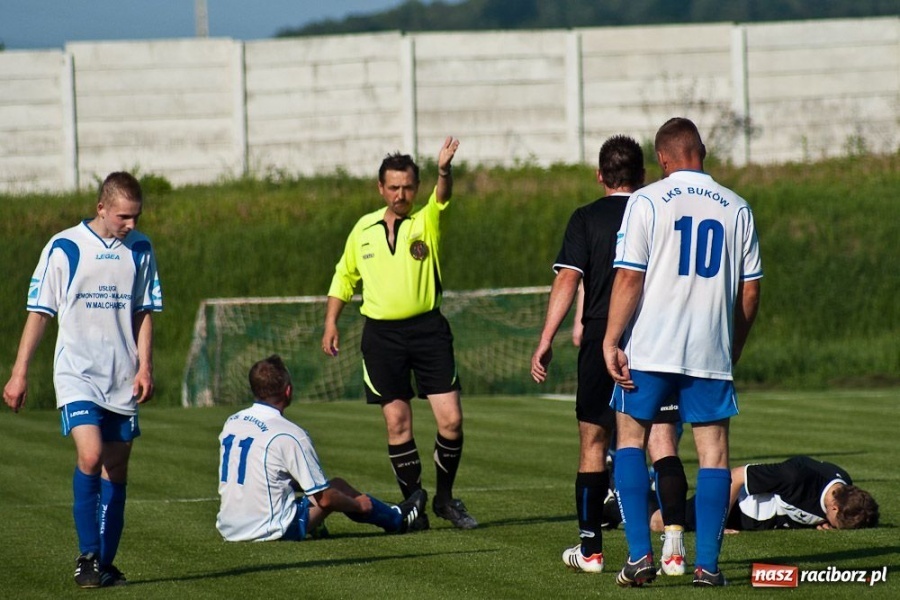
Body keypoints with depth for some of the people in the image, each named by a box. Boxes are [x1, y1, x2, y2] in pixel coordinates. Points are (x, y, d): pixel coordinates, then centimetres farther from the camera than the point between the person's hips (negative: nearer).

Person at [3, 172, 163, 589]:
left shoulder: (140, 250, 8)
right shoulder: (64, 248, -4)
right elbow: (39, 312, 0)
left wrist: (145, 367, 2)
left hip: (123, 381, 4)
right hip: (76, 374, -4)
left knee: (116, 471, 6)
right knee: (90, 456, -21)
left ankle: (105, 564, 14)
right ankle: (87, 557, -13)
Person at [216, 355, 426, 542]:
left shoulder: (231, 423, 5)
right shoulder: (290, 435, -16)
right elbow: (325, 498, -10)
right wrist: (358, 505, 10)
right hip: (270, 531, -7)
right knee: (337, 487, 13)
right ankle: (397, 519, 35)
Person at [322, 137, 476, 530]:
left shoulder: (426, 221, -1)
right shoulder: (363, 229, 8)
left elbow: (442, 198, -23)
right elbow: (344, 277, 20)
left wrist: (444, 170, -43)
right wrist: (330, 324, 13)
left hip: (427, 328, -2)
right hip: (381, 333, 2)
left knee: (451, 419, -7)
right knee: (397, 423, 1)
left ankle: (445, 498, 12)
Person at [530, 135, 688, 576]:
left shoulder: (586, 219, -1)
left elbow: (567, 280, -9)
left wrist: (545, 341, -8)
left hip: (601, 339, -1)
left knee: (594, 442, 10)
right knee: (662, 441, -3)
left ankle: (590, 549, 14)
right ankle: (674, 546, -16)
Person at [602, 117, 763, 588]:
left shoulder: (646, 202, -3)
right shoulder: (736, 208, 7)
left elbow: (629, 279, -9)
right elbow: (750, 291, 9)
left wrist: (611, 340, -4)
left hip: (650, 349, -2)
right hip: (711, 352, 2)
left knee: (631, 436, 9)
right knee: (713, 447, 6)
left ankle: (640, 555, -1)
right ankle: (707, 564, 1)